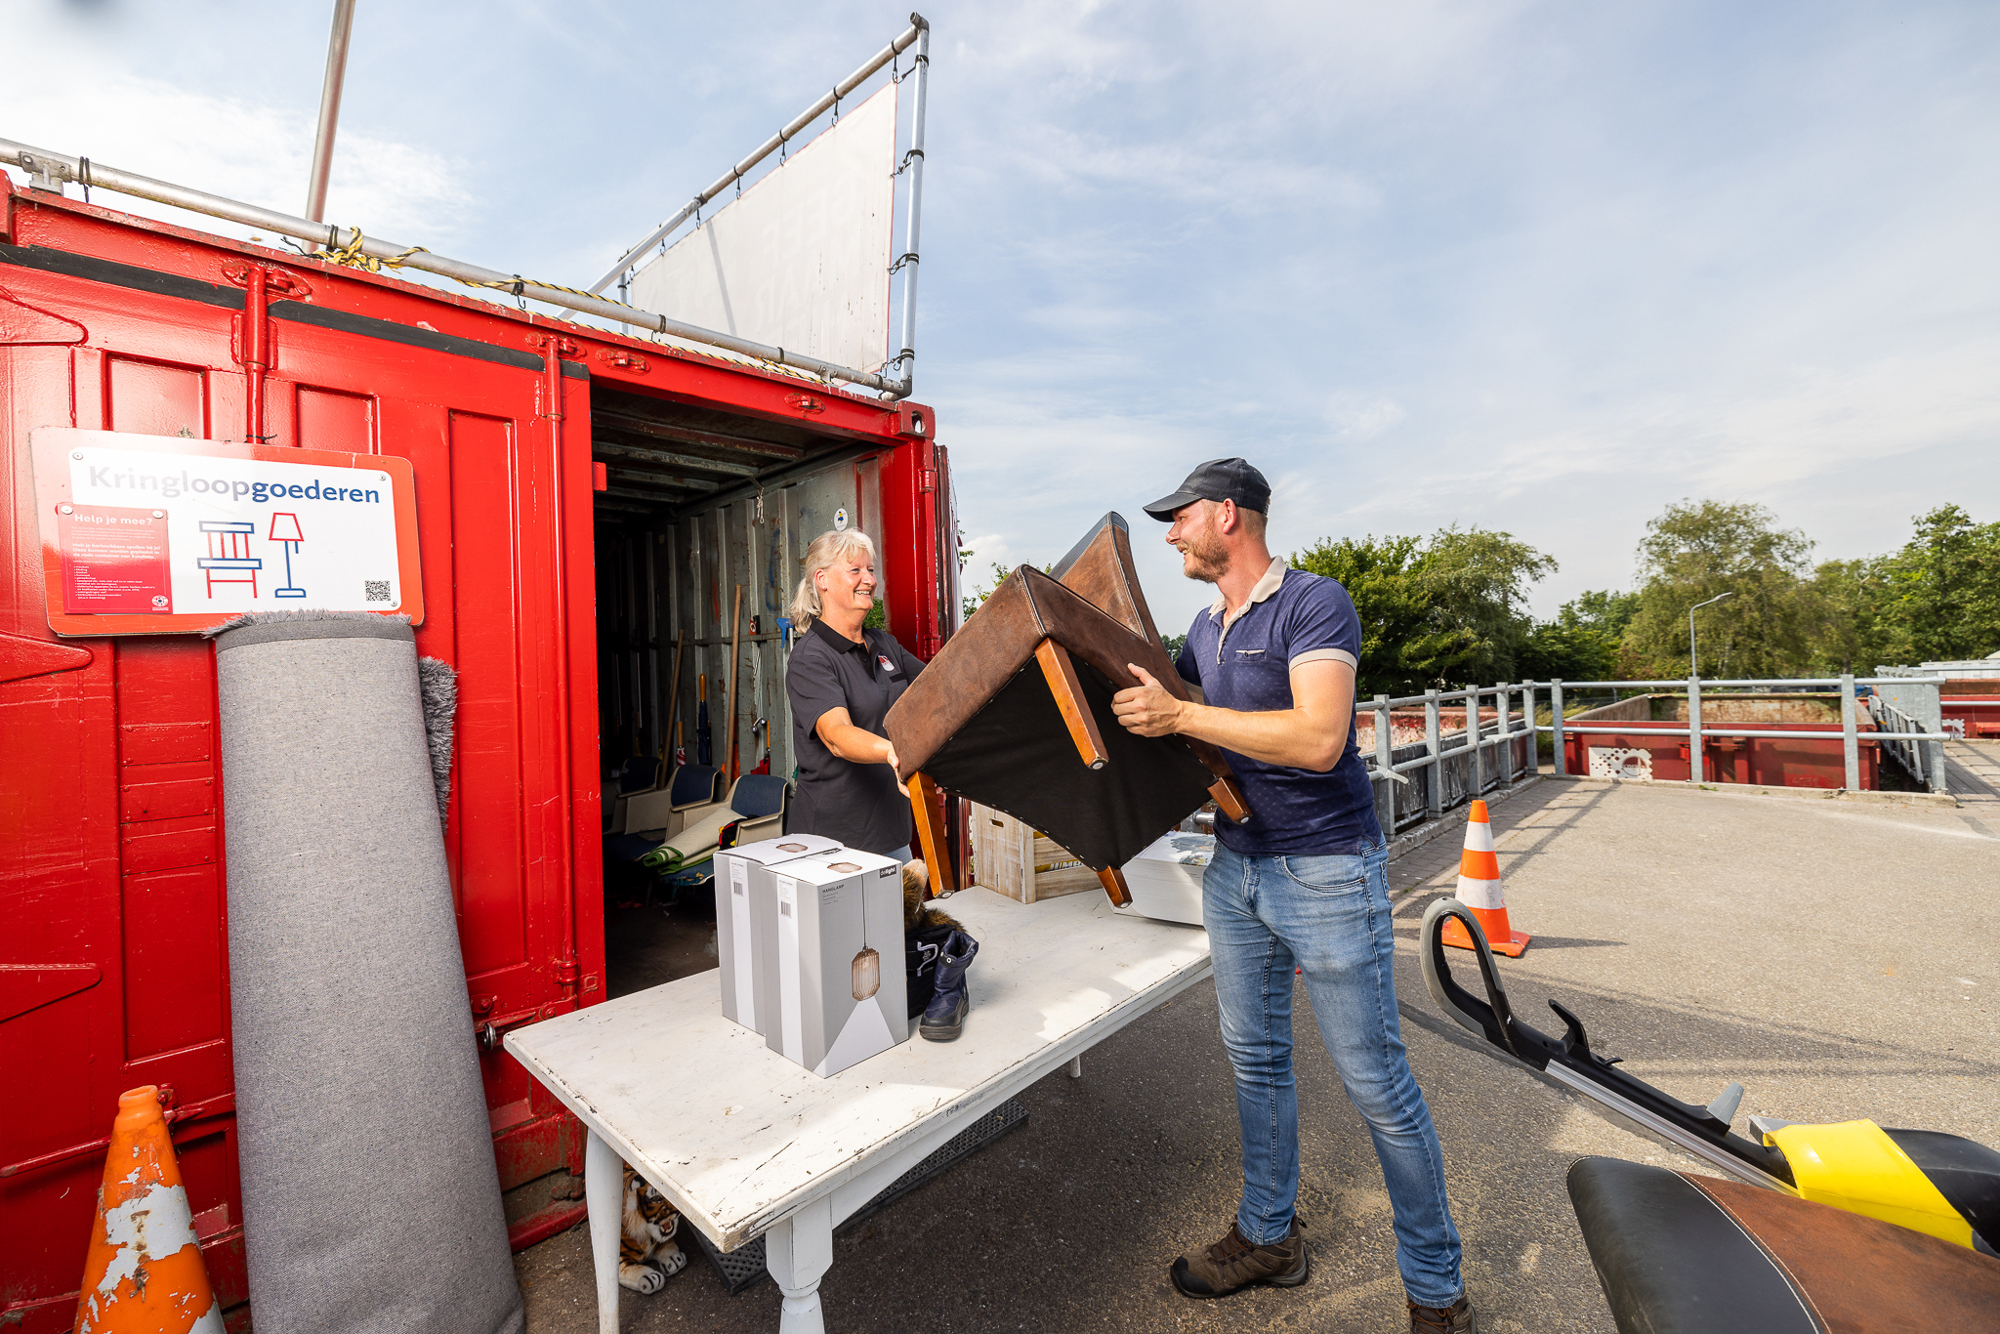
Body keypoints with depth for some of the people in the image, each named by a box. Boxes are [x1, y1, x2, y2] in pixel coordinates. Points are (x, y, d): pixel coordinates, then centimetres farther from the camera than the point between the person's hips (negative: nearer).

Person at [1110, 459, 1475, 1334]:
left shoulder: (1314, 604, -14)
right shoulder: (1205, 629, 10)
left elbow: (1318, 739, -28)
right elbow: (1174, 723, 17)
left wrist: (1179, 715, -27)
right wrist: (1133, 708, 2)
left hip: (1327, 874, -7)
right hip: (1235, 868, 7)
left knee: (1376, 1082, 7)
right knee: (1255, 1058, 18)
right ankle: (1267, 1236, 38)